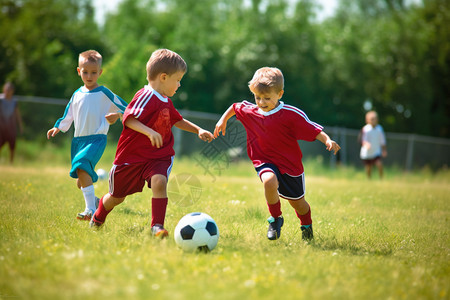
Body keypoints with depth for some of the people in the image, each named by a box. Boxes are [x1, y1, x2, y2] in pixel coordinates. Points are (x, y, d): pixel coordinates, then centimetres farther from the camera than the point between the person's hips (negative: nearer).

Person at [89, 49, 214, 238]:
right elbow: (129, 119, -31)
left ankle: (157, 226, -25)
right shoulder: (146, 96, -19)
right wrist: (149, 131, -43)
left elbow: (177, 120, 30)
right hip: (132, 156, -6)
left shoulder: (166, 102, 11)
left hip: (158, 157, 6)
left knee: (159, 182, -27)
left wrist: (198, 130, 24)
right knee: (117, 196, 12)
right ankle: (98, 218, 42)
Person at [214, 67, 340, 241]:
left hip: (290, 165, -1)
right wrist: (223, 119, 17)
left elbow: (313, 130, -17)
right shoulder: (249, 111, -3)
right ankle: (276, 219, -10)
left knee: (297, 202, 12)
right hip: (265, 162, 1)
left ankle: (307, 226, 47)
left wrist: (328, 140, -31)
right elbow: (235, 107, 18)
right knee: (269, 181, -34)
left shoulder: (291, 114, -17)